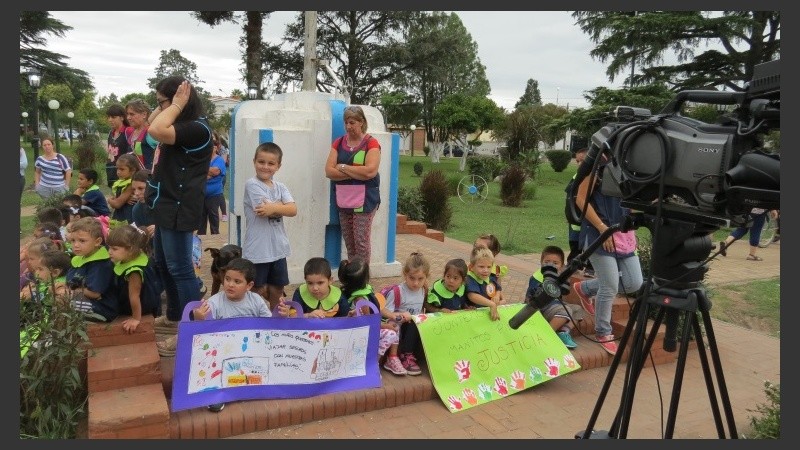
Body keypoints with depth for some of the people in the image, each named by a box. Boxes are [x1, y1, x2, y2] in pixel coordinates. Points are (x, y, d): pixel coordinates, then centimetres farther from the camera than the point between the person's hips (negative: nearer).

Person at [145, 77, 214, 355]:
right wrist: (166, 105, 11)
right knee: (162, 264, 19)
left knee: (179, 268, -7)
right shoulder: (182, 125, 13)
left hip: (179, 206, -11)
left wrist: (176, 105, -18)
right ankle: (174, 317, 33)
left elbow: (156, 131, -30)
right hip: (166, 203, 11)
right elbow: (151, 123, 26)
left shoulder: (197, 128, -19)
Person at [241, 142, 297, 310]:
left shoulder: (280, 187, 8)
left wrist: (273, 208, -19)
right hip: (257, 249, -5)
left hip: (278, 248, 6)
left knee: (277, 290, 17)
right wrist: (282, 206, -6)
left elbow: (293, 210, -8)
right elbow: (272, 210, -20)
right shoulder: (252, 185, -10)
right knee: (258, 291, 6)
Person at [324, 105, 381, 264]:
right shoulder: (338, 143, 9)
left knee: (362, 242, -4)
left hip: (364, 201, -5)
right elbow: (329, 171, 0)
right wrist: (356, 173, -11)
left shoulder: (371, 143, -4)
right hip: (343, 200, 5)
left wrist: (343, 167, -7)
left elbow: (370, 171, -18)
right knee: (349, 243, 10)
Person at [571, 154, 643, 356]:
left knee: (634, 283, 5)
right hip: (599, 233, -7)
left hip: (624, 233, 7)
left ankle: (585, 288, 26)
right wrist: (602, 227, -16)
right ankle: (603, 334, 16)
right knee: (610, 287, -4)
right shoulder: (597, 164, -8)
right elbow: (581, 199, -13)